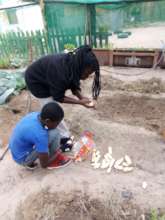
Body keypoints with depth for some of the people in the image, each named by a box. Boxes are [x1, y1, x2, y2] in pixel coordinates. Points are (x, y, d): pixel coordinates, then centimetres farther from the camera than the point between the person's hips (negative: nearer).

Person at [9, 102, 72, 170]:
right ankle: (54, 160, 5)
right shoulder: (39, 134, -35)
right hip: (22, 158, -8)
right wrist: (58, 151, -6)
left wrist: (58, 141, 10)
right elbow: (44, 164, -23)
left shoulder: (35, 115, -12)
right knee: (54, 134, -22)